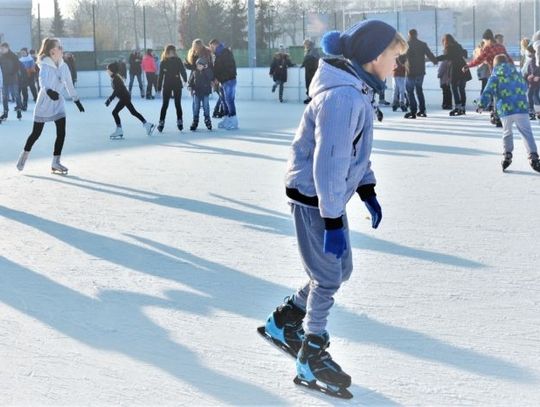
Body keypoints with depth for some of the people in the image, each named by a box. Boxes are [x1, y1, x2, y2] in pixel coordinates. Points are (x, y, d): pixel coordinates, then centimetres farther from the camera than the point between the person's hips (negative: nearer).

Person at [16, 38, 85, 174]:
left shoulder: (63, 66, 0)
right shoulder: (45, 66, -18)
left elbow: (69, 84, 13)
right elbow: (43, 81, -37)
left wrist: (76, 100, 19)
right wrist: (49, 91, -58)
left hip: (58, 103, 5)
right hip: (44, 103, -5)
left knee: (61, 133, -6)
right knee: (36, 133, 4)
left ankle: (55, 163, 4)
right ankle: (24, 156, 28)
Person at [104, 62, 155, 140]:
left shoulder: (116, 78, -18)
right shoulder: (114, 78, 12)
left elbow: (116, 91, -24)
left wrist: (109, 99, -25)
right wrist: (109, 98, 17)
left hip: (124, 97, -10)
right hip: (125, 97, 10)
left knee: (115, 112, -10)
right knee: (133, 112, 14)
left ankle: (119, 131, -8)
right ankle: (147, 125, 19)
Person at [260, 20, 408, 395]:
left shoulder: (358, 92, 6)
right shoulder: (343, 97, -27)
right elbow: (329, 161, -29)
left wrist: (368, 192, 19)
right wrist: (333, 221, -27)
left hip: (331, 195, 10)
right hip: (314, 198, -10)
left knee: (340, 270, 17)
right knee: (328, 277, 0)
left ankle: (284, 322, 31)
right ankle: (312, 356, 15)